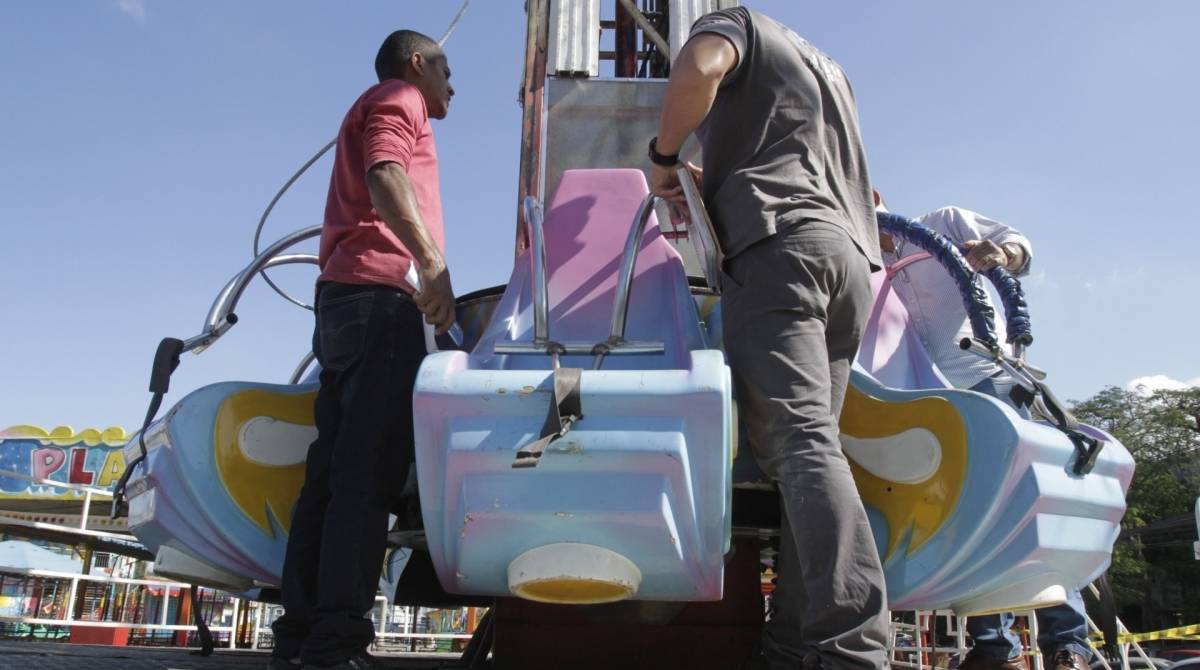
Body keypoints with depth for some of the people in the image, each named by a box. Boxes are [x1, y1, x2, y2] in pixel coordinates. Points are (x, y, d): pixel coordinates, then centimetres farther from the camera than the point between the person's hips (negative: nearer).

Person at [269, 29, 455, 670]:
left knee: (332, 471, 3)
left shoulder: (376, 110, 35)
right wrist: (434, 264, -24)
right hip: (377, 291, -9)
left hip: (343, 299, 10)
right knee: (368, 470, -16)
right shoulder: (398, 100, 6)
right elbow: (386, 180, -14)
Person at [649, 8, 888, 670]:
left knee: (799, 439, -20)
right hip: (850, 250, 8)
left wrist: (664, 153, 4)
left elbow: (698, 68, -11)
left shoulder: (735, 20, 15)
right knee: (808, 444, 1)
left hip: (777, 244, -8)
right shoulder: (828, 68, 38)